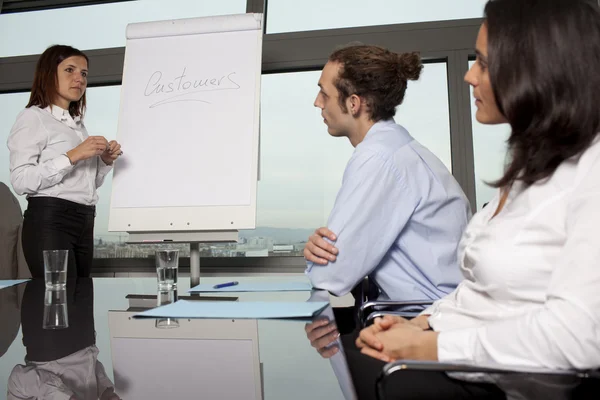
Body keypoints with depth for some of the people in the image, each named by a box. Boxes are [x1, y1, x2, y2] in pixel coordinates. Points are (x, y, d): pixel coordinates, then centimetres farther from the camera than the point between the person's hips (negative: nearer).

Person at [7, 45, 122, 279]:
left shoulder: (77, 123, 20)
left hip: (84, 223, 7)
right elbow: (20, 181, -14)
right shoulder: (33, 117, -2)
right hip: (49, 220, -7)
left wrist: (105, 161, 3)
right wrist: (72, 156, -18)